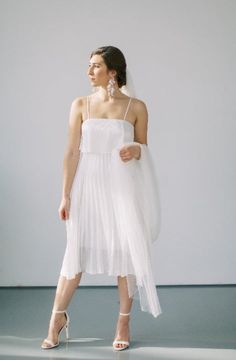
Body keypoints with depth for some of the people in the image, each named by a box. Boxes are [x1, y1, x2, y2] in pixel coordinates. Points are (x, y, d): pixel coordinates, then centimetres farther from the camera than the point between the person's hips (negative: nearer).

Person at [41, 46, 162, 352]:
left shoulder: (136, 107, 1)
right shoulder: (81, 105, 3)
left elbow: (143, 149, 11)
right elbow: (72, 152, 0)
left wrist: (135, 150, -13)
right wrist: (66, 194, -4)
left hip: (122, 186, 0)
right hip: (88, 184, 1)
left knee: (126, 250, 3)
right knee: (77, 250, 5)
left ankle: (123, 323, 17)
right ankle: (58, 317, 21)